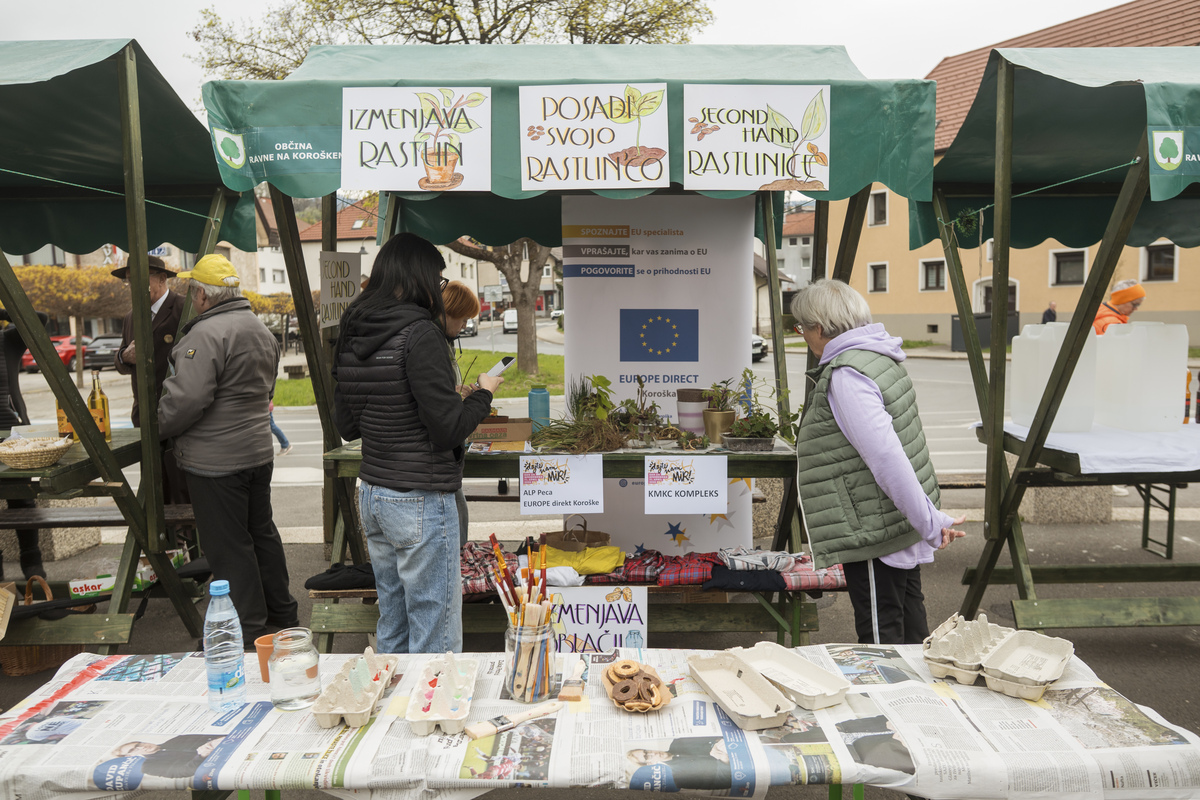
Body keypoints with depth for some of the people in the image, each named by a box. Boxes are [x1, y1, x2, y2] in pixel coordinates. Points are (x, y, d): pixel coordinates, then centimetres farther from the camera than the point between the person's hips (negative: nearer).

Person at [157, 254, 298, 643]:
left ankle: (250, 631, 11)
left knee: (229, 546, 2)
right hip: (259, 450, 9)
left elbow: (187, 398, -24)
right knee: (262, 532, 19)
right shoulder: (260, 328, 12)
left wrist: (159, 428, -7)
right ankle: (283, 614, 30)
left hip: (216, 462, -9)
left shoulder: (207, 333, -18)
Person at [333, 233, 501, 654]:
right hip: (420, 501, -8)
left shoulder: (352, 336, 6)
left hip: (372, 493, 8)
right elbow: (448, 429, -18)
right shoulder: (419, 333, -17)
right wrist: (483, 393, -3)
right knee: (436, 640, 4)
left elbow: (346, 426, 14)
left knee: (392, 629, 21)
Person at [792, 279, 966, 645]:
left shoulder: (846, 376, -22)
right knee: (909, 625, 22)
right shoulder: (879, 358, 9)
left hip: (874, 531, -10)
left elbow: (886, 456, -29)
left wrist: (930, 522, -25)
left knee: (880, 637, 3)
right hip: (900, 526, 10)